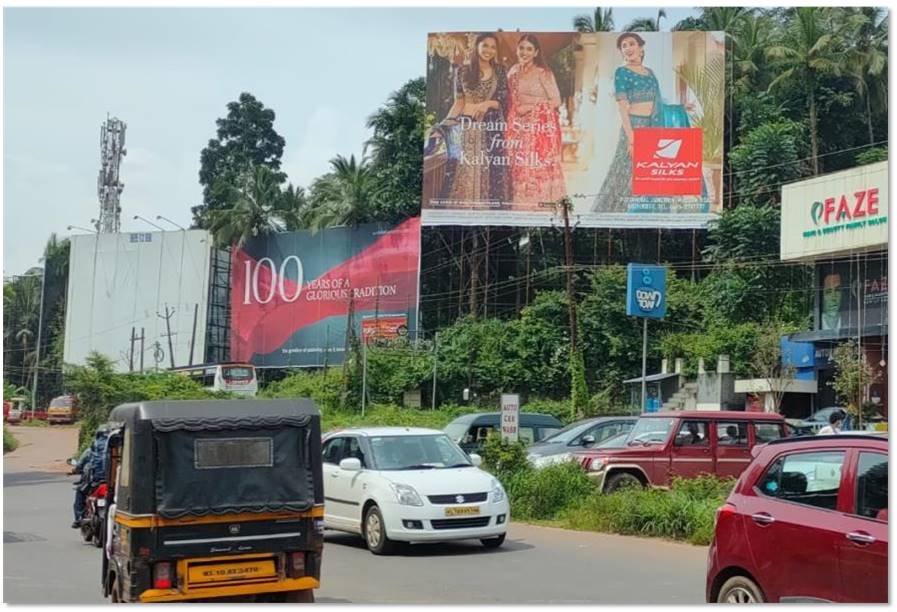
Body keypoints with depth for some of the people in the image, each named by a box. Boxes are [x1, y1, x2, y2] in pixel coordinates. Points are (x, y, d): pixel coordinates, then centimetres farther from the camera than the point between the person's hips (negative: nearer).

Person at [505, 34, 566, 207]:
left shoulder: (543, 73, -5)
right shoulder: (513, 72, 11)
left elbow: (556, 101, -7)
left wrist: (530, 107, -12)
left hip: (539, 128, -5)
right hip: (519, 129, 5)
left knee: (536, 168, -7)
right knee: (519, 168, 1)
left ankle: (537, 205, 0)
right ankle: (521, 206, 7)